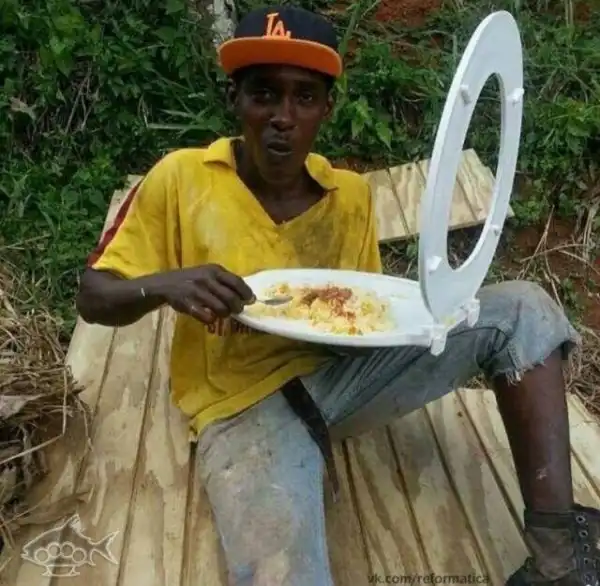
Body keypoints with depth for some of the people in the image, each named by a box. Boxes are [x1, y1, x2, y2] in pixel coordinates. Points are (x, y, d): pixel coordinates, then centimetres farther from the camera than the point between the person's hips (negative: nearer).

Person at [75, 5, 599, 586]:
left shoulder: (352, 194, 5)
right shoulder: (180, 178, -5)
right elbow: (93, 298, -1)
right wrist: (163, 285, -24)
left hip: (341, 371, 5)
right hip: (245, 402, -4)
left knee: (521, 309, -9)